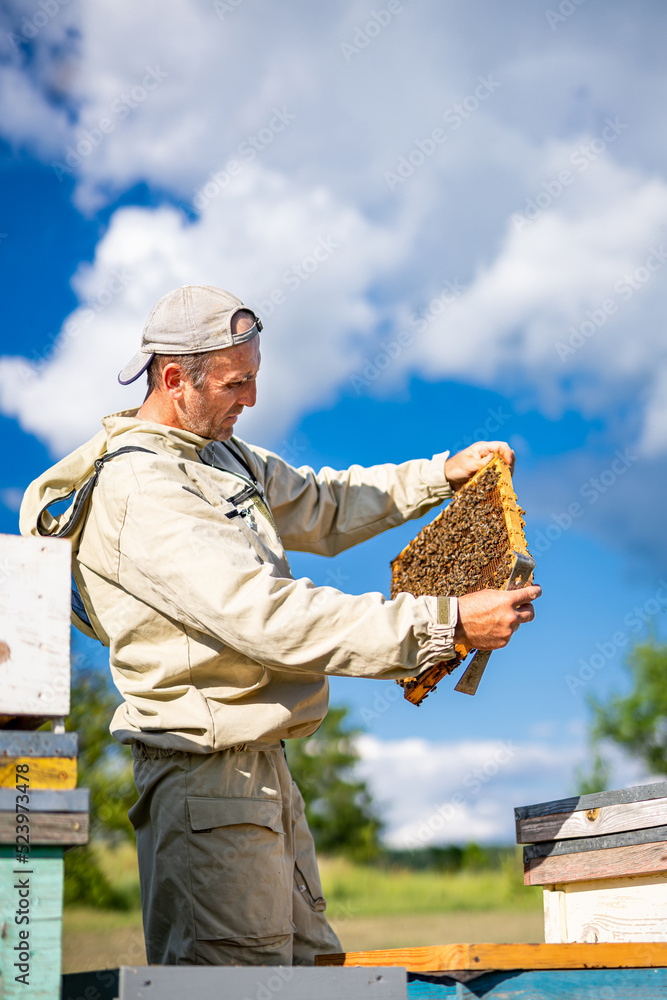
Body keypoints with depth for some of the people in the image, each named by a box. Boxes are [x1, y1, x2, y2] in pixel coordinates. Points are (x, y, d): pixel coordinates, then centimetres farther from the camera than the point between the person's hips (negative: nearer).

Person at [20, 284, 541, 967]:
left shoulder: (219, 454, 12)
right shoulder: (138, 490, -21)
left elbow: (320, 507, 28)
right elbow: (269, 618, -30)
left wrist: (443, 474, 16)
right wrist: (445, 624, -31)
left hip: (262, 769, 10)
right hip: (206, 775, -10)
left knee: (310, 967, 14)